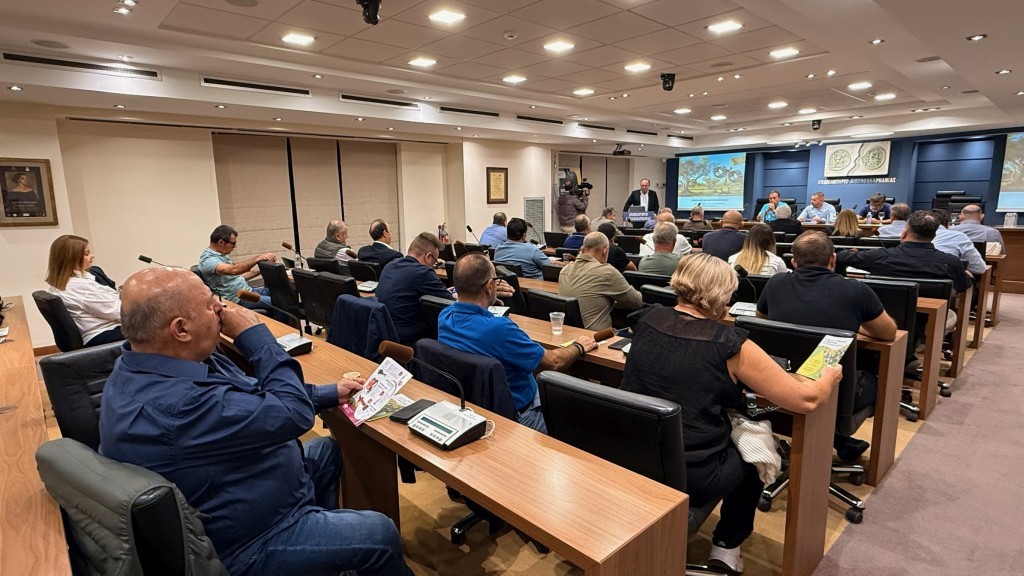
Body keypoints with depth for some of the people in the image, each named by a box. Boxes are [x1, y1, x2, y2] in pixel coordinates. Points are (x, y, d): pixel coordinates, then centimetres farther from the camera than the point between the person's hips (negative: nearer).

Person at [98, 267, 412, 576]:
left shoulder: (148, 366, -6)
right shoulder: (173, 406, -39)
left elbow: (251, 396, 5)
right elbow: (294, 412, -31)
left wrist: (330, 393, 8)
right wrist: (255, 334, -22)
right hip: (243, 545, -9)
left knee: (327, 450, 25)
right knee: (381, 534, -1)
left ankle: (324, 532, 43)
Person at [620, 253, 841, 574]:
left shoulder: (648, 320, -2)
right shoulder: (729, 344, -15)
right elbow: (806, 400, -8)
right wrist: (829, 378, 13)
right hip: (690, 477, -4)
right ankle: (726, 546, 34)